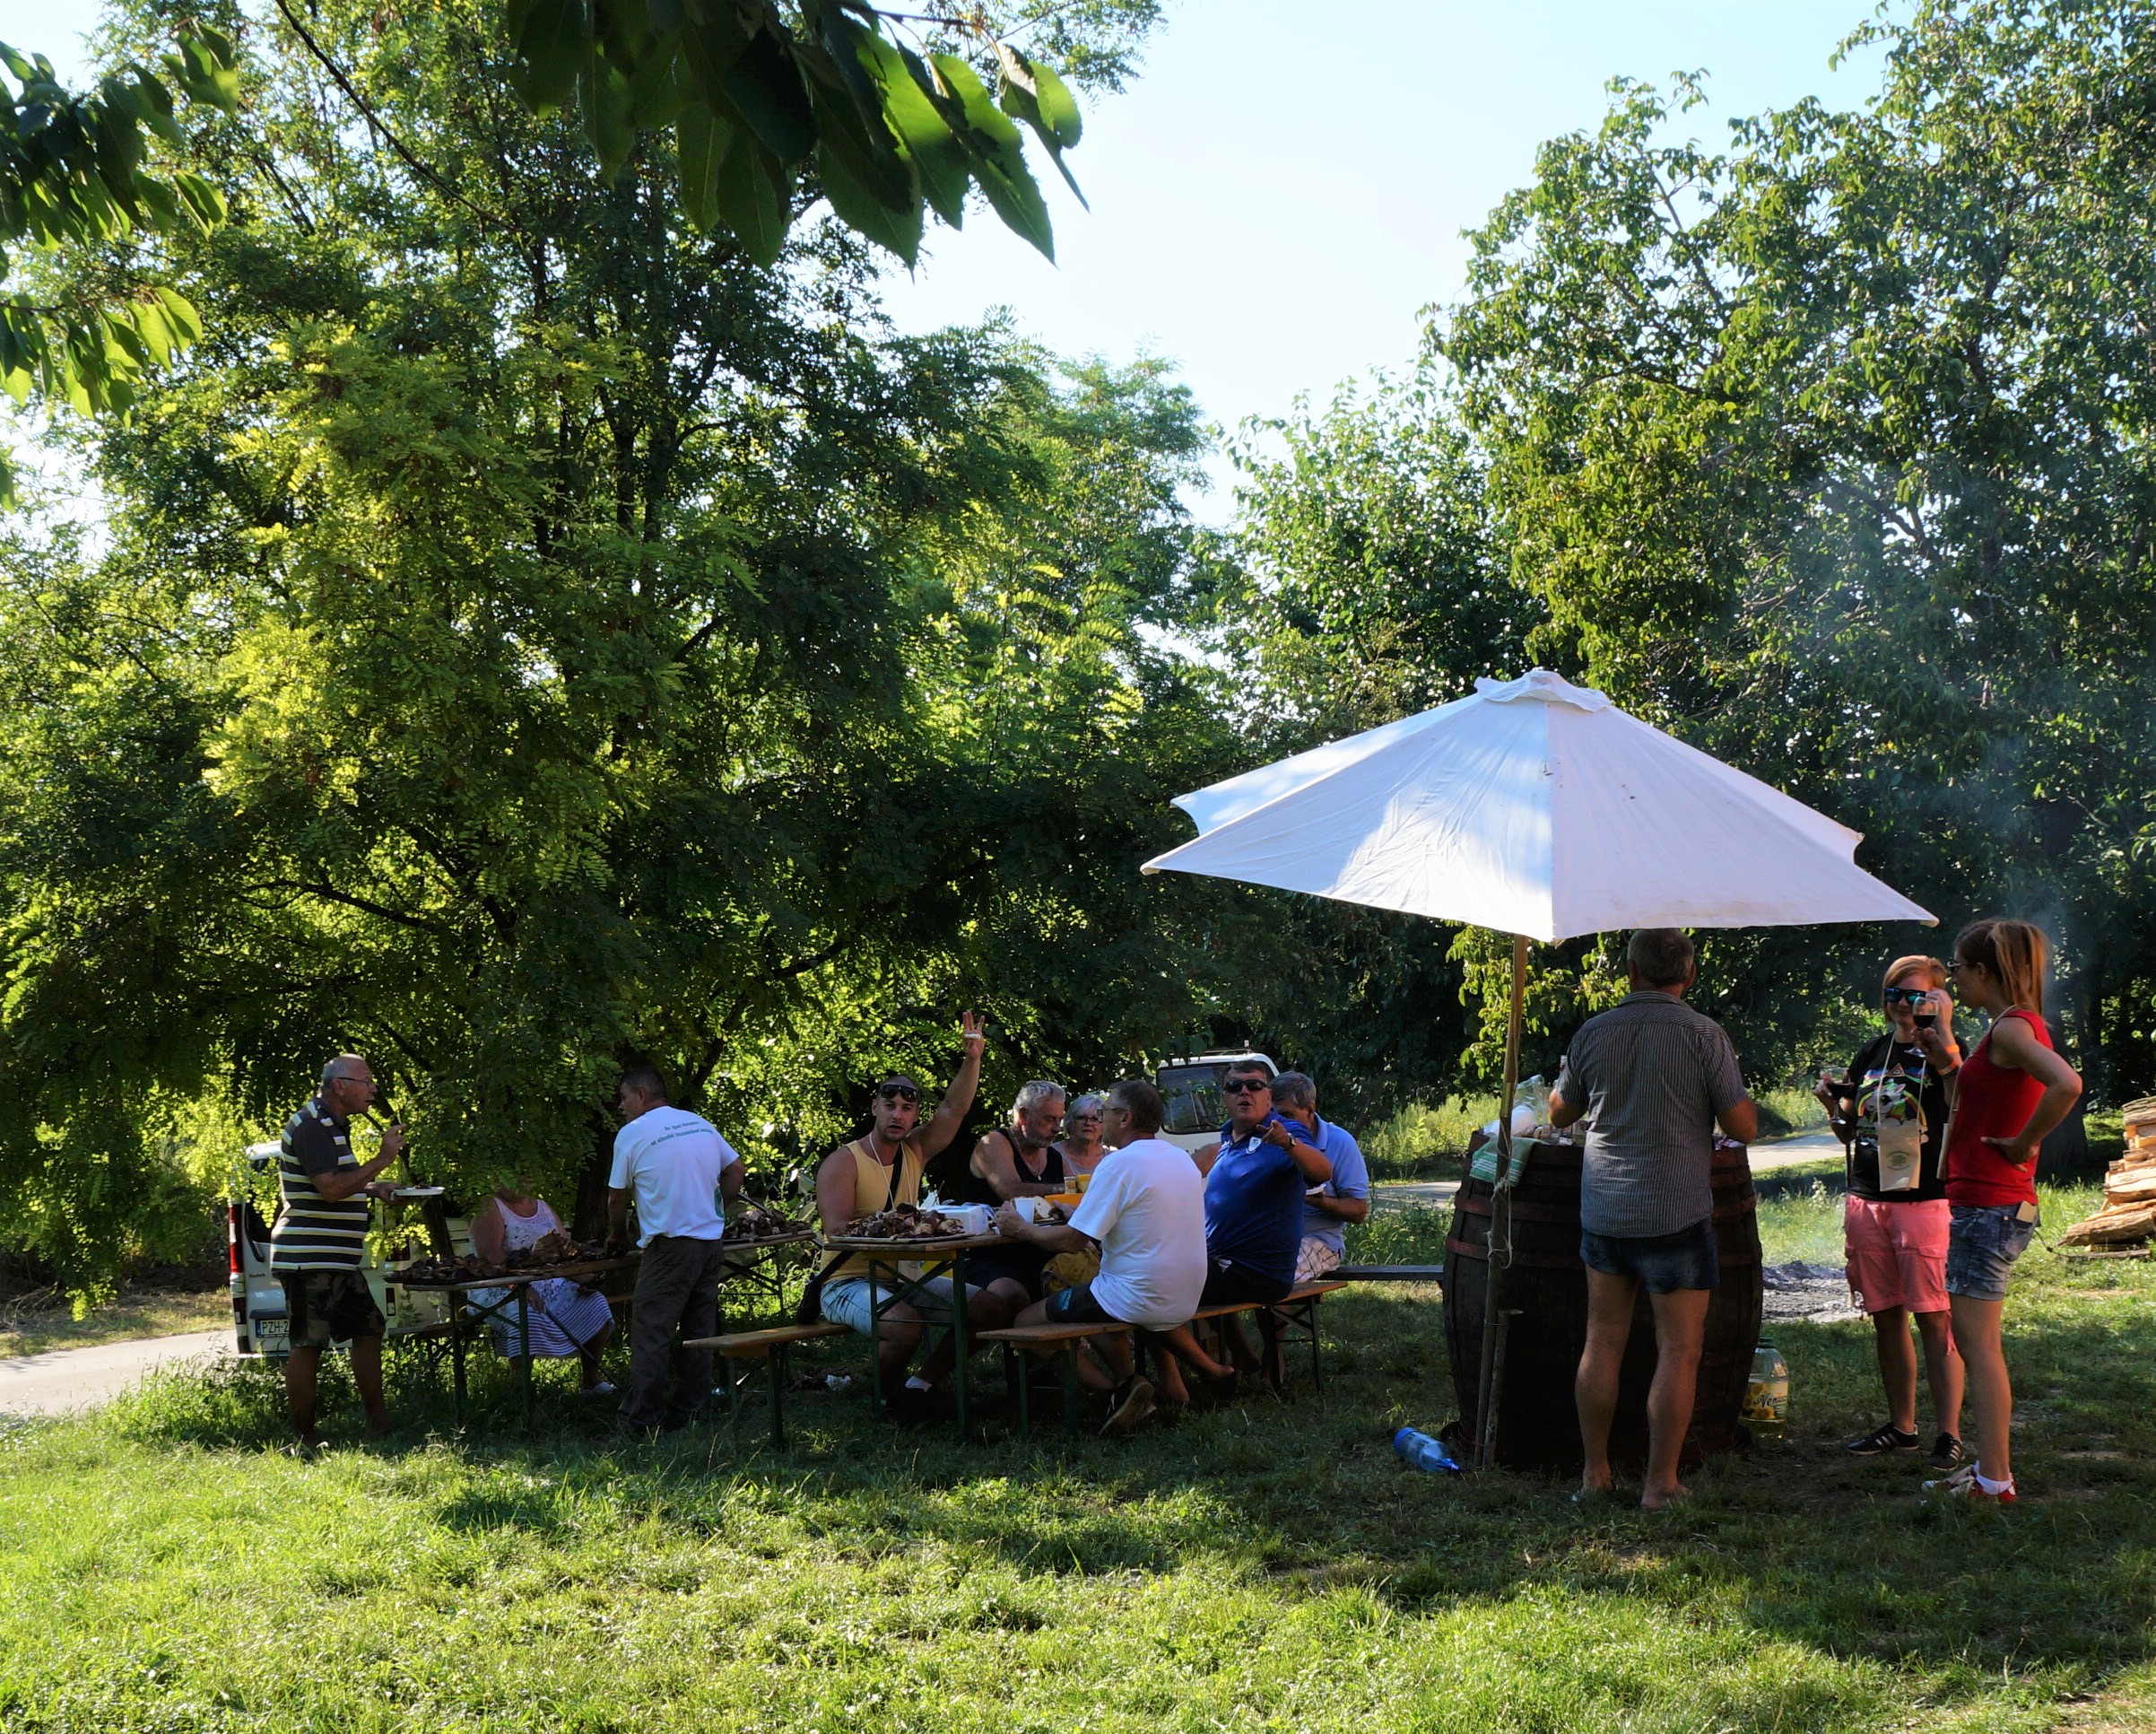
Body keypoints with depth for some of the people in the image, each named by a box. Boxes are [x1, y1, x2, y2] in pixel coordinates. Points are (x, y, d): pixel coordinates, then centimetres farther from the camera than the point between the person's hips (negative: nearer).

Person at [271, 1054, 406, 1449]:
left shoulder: (333, 1125, 18)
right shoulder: (310, 1126, -15)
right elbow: (330, 1188, -24)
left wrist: (370, 1188, 14)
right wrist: (382, 1160, -20)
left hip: (337, 1261, 11)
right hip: (308, 1261, -11)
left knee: (368, 1330, 13)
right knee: (307, 1345, -5)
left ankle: (379, 1424, 19)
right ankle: (304, 1439, 2)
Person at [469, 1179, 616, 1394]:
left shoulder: (543, 1207, 16)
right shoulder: (490, 1210, -5)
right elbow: (491, 1255, -19)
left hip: (550, 1284, 7)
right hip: (500, 1290, -7)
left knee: (595, 1304, -8)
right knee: (526, 1315, -37)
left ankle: (592, 1380, 2)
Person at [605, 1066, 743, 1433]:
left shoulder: (631, 1134, -3)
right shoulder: (701, 1124, 12)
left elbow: (617, 1197, 4)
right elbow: (736, 1171, 14)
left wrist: (617, 1236, 20)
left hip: (669, 1246, -6)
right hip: (712, 1243, 6)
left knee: (651, 1333, -3)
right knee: (699, 1332, 10)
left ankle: (641, 1418, -4)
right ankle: (688, 1412, 14)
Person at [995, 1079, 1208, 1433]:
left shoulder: (1119, 1163, -16)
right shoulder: (1182, 1160, 10)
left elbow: (1071, 1240, -16)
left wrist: (1020, 1228, -1)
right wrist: (1099, 1241, 21)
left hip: (1139, 1296, -9)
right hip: (1185, 1303, 9)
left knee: (1026, 1321, 4)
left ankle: (1120, 1388, -11)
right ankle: (1170, 1380, 14)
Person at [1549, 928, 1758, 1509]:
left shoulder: (1593, 1032, 3)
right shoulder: (1704, 1035, -9)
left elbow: (1560, 1113, 17)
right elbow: (1745, 1128, -7)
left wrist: (1562, 1078, 37)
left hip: (1602, 1208, 4)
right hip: (1676, 1213, -4)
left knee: (1603, 1342, 12)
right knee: (1678, 1351, 3)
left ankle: (1595, 1472, 18)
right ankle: (1660, 1482, 3)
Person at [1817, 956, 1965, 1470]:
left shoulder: (1943, 1050, -1)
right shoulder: (1870, 1054, 16)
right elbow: (1847, 1132, 22)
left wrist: (1942, 1027, -26)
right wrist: (1831, 1103, 1)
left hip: (1924, 1200, -6)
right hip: (1866, 1200, 6)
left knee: (1933, 1318, -8)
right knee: (1886, 1317, 10)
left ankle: (1950, 1434, -5)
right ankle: (1901, 1426, 19)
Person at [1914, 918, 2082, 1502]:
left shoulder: (2011, 1028, -15)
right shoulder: (2015, 1027, 15)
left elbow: (2067, 1085, -35)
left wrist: (2024, 1144, -23)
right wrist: (1946, 1063, 16)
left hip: (1989, 1206, -11)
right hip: (1988, 1204, 11)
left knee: (1979, 1344, -6)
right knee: (1972, 1340, 16)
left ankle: (1994, 1481, -2)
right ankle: (1989, 1467, 22)